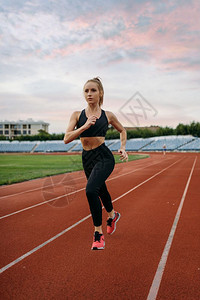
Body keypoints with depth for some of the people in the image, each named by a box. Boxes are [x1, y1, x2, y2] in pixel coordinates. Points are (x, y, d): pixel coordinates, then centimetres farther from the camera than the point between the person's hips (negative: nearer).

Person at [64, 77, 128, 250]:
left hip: (104, 157, -4)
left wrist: (123, 148, 4)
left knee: (91, 190, -25)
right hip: (87, 158, 4)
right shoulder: (77, 115, 0)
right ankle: (113, 215, 54)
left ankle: (98, 233, -8)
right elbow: (67, 139, -11)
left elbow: (122, 130, 17)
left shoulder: (108, 116, -1)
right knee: (101, 191, 23)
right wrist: (85, 126, -21)